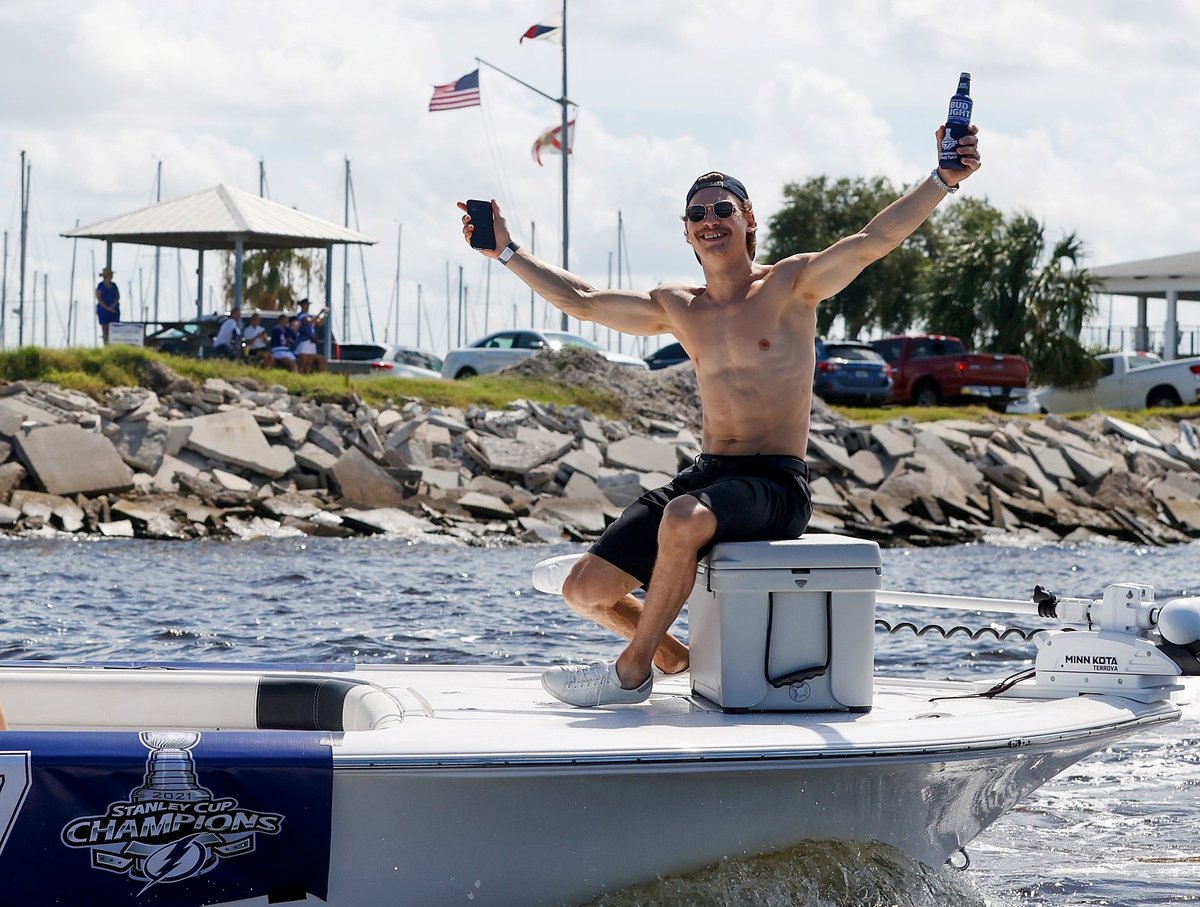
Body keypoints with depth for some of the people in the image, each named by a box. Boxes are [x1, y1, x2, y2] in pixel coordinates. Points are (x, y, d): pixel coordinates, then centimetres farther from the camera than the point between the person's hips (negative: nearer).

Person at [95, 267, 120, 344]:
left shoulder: (114, 285, 11)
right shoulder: (100, 285, -2)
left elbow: (118, 297, 8)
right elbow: (98, 298, -8)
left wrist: (113, 306, -10)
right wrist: (107, 308, -15)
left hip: (114, 311, 3)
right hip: (103, 311, -3)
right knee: (105, 331, -3)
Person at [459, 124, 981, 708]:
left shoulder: (791, 285, 0)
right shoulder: (676, 309, 15)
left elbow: (872, 241, -12)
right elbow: (580, 301, 23)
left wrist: (943, 180, -24)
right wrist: (506, 251, 23)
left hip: (777, 484, -6)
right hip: (706, 474, 6)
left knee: (683, 520, -39)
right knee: (585, 590, -6)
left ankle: (632, 671, -19)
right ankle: (675, 657, 22)